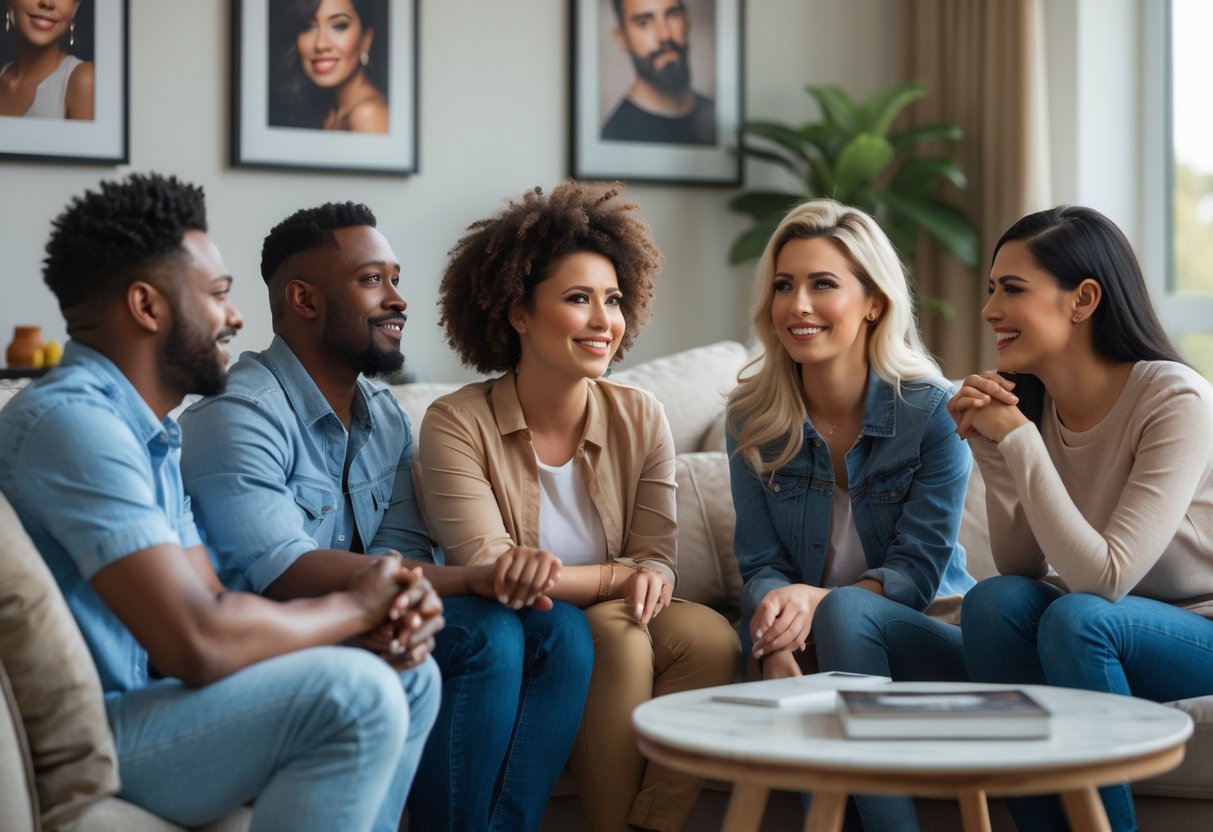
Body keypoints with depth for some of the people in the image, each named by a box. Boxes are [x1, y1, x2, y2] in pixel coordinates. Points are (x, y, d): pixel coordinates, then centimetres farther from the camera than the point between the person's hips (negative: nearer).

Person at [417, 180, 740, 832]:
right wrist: (620, 575, -21)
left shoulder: (640, 419, 2)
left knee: (710, 637, -24)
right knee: (619, 641, -31)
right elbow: (490, 572, -17)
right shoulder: (456, 425, -11)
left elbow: (656, 563, -3)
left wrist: (583, 575, -25)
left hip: (612, 618, 4)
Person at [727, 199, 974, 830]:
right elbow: (761, 564, -2)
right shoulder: (753, 417, 0)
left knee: (845, 614, -35)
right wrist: (777, 643, -26)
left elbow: (917, 570, -12)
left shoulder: (934, 411, -9)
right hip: (822, 643, 2)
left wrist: (817, 601, -32)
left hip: (930, 633, -2)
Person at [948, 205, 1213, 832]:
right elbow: (1020, 567, -2)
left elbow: (1105, 577, -28)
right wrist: (990, 447, -14)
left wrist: (1018, 438, -26)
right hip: (1103, 631, 6)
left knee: (1077, 617, -31)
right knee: (993, 601, -21)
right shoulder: (1031, 402, -2)